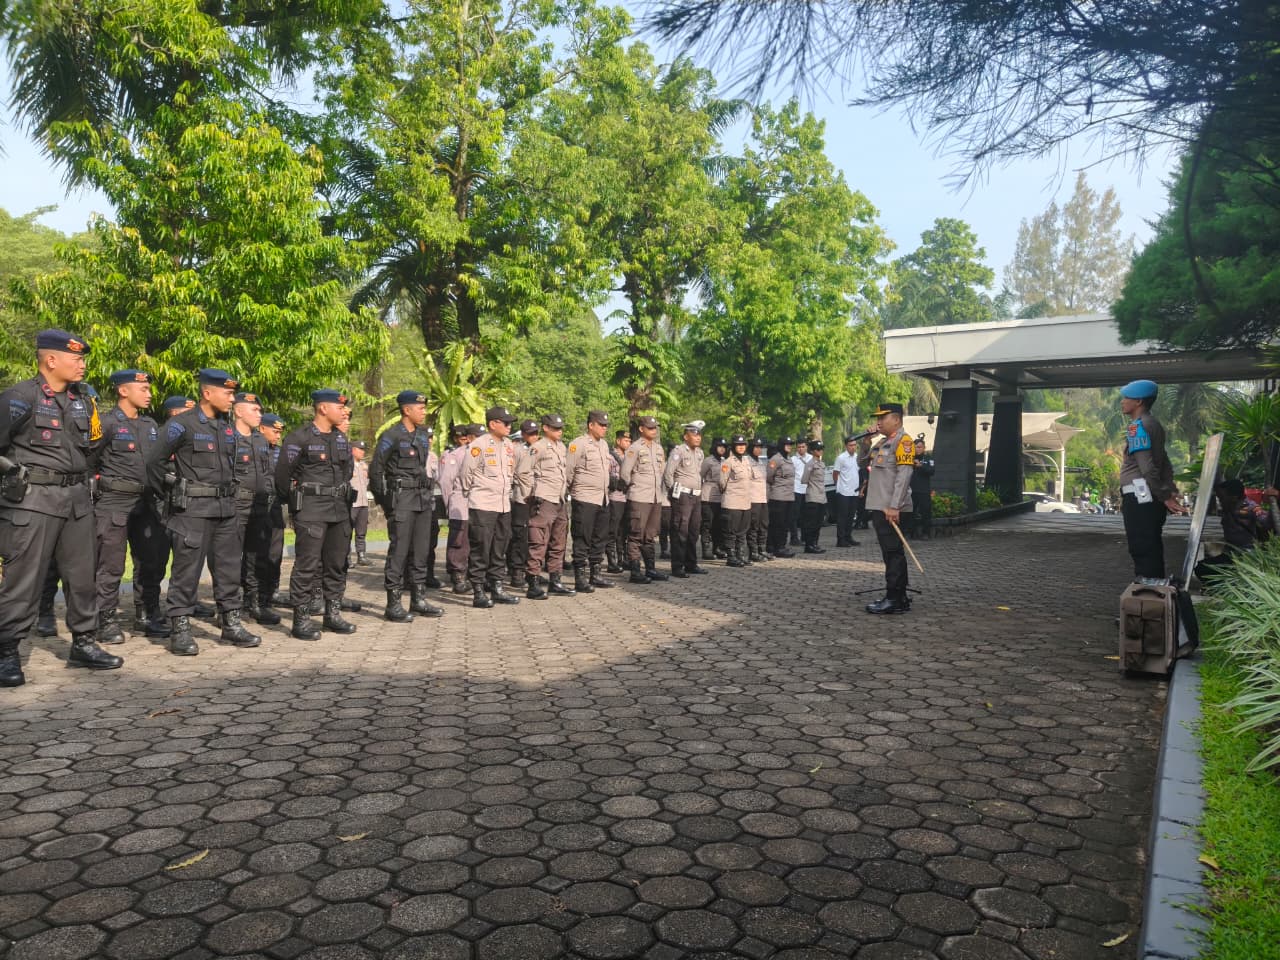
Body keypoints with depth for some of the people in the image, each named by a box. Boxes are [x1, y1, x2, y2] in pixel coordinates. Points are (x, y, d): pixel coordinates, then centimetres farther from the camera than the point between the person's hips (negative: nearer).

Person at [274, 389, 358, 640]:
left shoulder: (342, 438, 12)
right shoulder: (299, 438, -10)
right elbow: (282, 473, -6)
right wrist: (294, 500, 4)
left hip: (340, 510, 7)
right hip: (311, 512, -7)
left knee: (337, 564, 11)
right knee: (307, 565, -6)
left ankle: (333, 613, 21)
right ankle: (301, 619, 1)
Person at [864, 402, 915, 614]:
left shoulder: (903, 441, -9)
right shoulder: (882, 443, 20)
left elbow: (904, 475, -17)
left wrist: (894, 507, -23)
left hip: (891, 510, -9)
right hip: (879, 508, 10)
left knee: (893, 552, -7)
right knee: (890, 553, 12)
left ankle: (894, 599, -5)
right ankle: (900, 597, 18)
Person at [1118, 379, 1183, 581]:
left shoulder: (1137, 426, -12)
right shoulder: (1153, 423, 18)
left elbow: (1146, 467, -19)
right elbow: (1164, 462, 18)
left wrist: (1164, 496, -15)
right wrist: (1170, 491, 13)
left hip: (1139, 496, -10)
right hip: (1147, 496, 10)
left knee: (1142, 550, -6)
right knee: (1151, 549, 14)